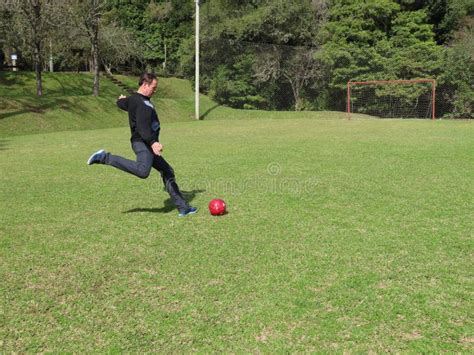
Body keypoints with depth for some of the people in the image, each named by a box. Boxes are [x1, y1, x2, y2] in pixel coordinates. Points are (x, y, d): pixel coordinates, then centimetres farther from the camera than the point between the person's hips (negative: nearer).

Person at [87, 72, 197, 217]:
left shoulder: (133, 99, 18)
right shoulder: (140, 102, -12)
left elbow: (121, 103, 41)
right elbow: (142, 126, -27)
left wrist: (122, 99, 64)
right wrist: (153, 142, -38)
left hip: (147, 145, 11)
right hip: (142, 143, -11)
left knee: (168, 172, 13)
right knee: (142, 171, -35)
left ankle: (183, 207, 17)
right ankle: (105, 157, -20)